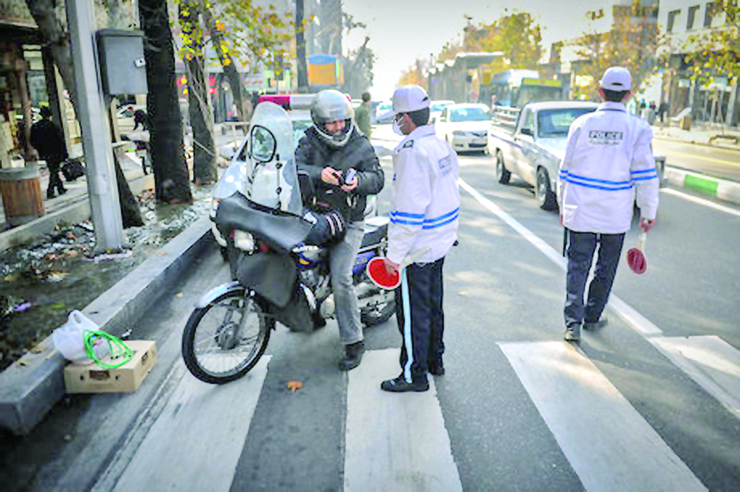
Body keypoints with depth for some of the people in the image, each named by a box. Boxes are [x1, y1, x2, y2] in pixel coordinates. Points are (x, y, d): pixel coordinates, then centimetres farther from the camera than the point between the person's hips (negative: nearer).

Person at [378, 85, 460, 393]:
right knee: (433, 304, 21)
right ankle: (435, 361, 36)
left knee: (413, 312, 3)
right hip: (441, 240, 10)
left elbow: (409, 209, -25)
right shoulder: (441, 144, 8)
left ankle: (415, 375, 15)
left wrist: (395, 254, -21)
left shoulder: (412, 151, -21)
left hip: (418, 246, -10)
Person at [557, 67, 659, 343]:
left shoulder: (582, 124, -2)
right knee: (606, 268, 16)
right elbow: (646, 175, -7)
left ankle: (573, 322, -1)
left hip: (580, 212, 0)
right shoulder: (637, 128, -6)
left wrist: (563, 207, 14)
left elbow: (566, 169, 3)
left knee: (577, 266, 7)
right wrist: (648, 212, 3)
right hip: (616, 215, 0)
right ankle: (592, 317, 28)